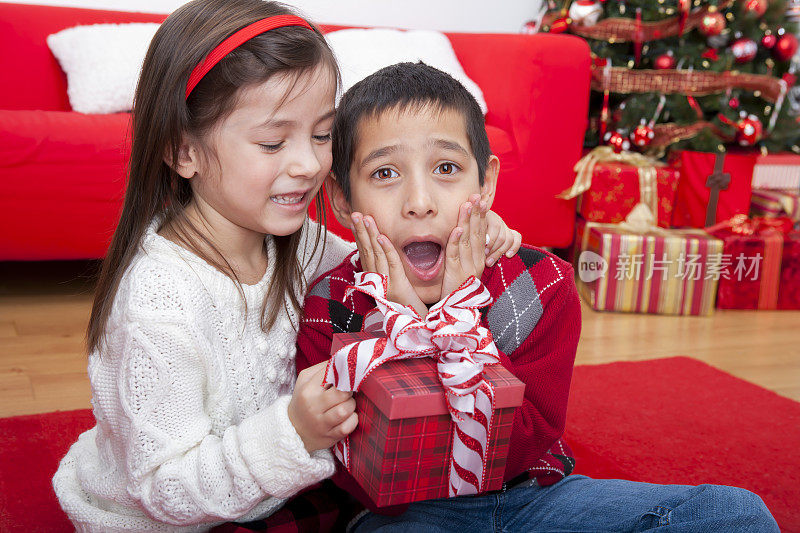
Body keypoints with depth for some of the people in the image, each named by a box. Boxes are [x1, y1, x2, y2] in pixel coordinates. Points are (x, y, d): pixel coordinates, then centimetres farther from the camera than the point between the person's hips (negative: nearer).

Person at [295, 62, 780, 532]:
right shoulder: (328, 311, -15)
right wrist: (400, 326, -28)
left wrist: (460, 318, -26)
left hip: (533, 493, 4)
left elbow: (520, 451, -14)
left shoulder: (542, 285, -12)